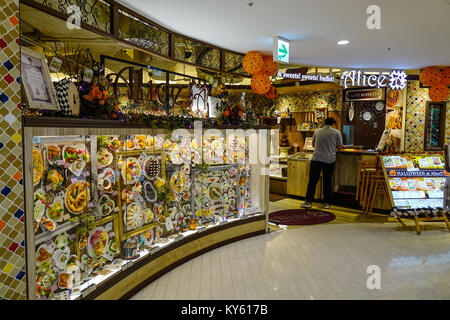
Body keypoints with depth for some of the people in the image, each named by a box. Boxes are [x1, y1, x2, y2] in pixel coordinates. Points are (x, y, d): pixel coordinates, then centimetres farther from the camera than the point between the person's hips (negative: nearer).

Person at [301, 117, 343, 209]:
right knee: (327, 182, 8)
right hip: (329, 160, 0)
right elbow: (339, 147, 8)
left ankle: (308, 201, 1)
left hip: (316, 159, 1)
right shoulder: (336, 132, 3)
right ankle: (326, 203, 13)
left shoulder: (317, 131, 10)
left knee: (312, 181, 3)